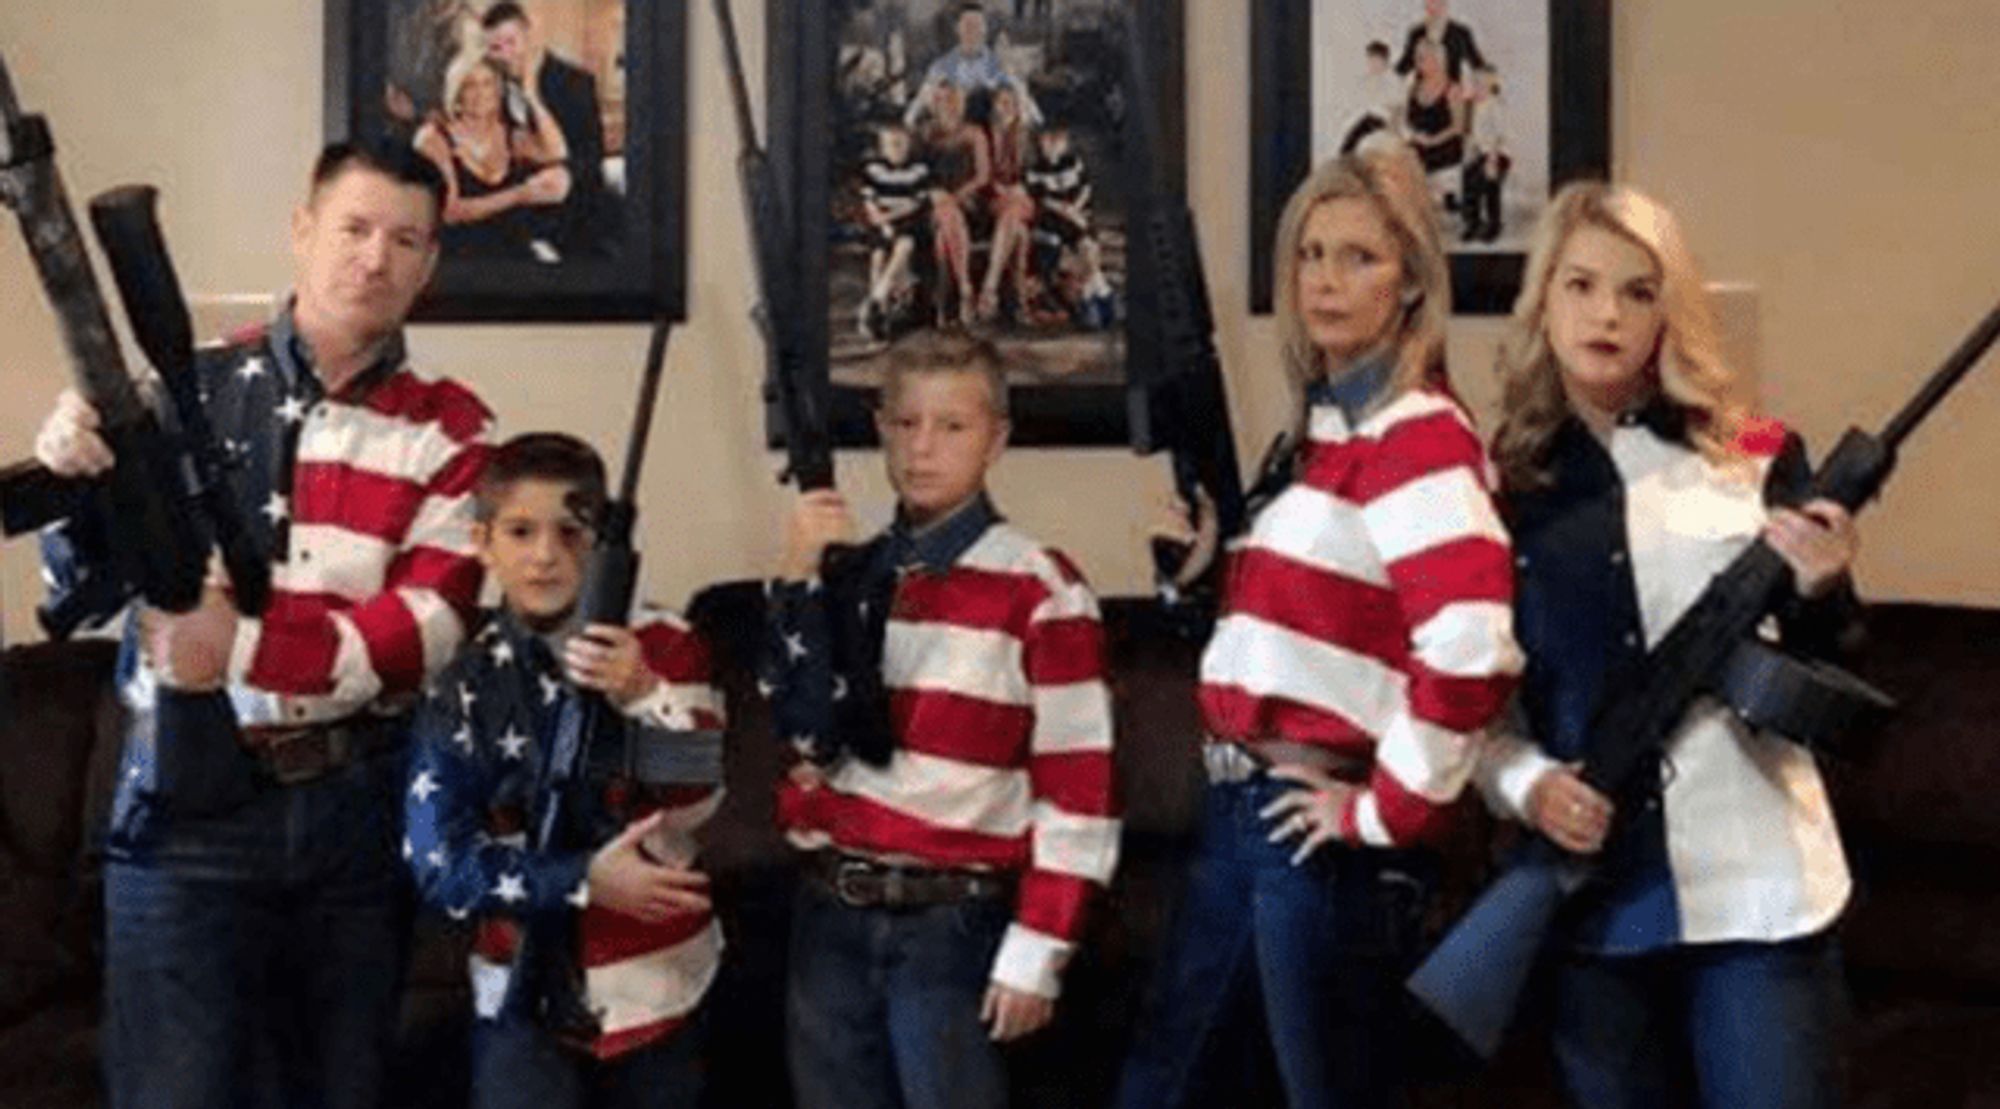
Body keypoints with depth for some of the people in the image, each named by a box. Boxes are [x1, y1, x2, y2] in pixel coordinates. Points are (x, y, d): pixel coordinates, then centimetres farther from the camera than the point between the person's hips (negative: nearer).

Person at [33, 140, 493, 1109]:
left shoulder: (448, 429, 1)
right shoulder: (190, 390, 2)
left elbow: (427, 628, -10)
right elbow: (89, 584, 4)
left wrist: (245, 645, -23)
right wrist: (74, 489, -17)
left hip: (359, 809, 1)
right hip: (187, 805, -1)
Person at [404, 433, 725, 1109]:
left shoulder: (662, 646, -2)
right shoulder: (463, 685, -4)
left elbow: (698, 803, -11)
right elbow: (438, 865, -10)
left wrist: (643, 697, -26)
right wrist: (583, 880, -19)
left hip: (663, 980, 1)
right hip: (528, 992, -1)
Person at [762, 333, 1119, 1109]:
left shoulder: (1039, 591, -7)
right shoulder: (850, 572, 10)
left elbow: (1077, 787, -9)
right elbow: (809, 730, 1)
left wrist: (1036, 949, -12)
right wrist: (799, 578, -7)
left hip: (950, 923, -5)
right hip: (830, 915, 5)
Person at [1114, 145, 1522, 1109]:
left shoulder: (1419, 435, -15)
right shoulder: (1319, 425, 13)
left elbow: (1472, 650, -28)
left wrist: (1390, 812, -18)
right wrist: (1210, 551, 5)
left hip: (1323, 830, -9)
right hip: (1243, 810, 9)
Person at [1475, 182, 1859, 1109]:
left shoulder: (1757, 462, 4)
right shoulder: (1502, 488, 5)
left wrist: (1818, 594, -16)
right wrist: (1525, 784, -9)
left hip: (1756, 890, -1)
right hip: (1589, 901, 1)